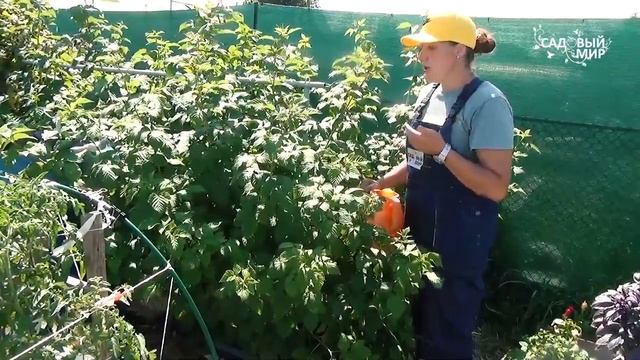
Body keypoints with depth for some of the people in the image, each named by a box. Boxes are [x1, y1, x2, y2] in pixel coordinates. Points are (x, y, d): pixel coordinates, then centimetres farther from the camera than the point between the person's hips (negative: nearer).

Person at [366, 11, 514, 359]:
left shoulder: (487, 103, -17)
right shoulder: (429, 93, 7)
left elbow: (497, 187, -22)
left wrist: (442, 150, -26)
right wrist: (381, 183, 5)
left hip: (459, 244, -8)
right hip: (420, 233, 8)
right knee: (420, 325, 21)